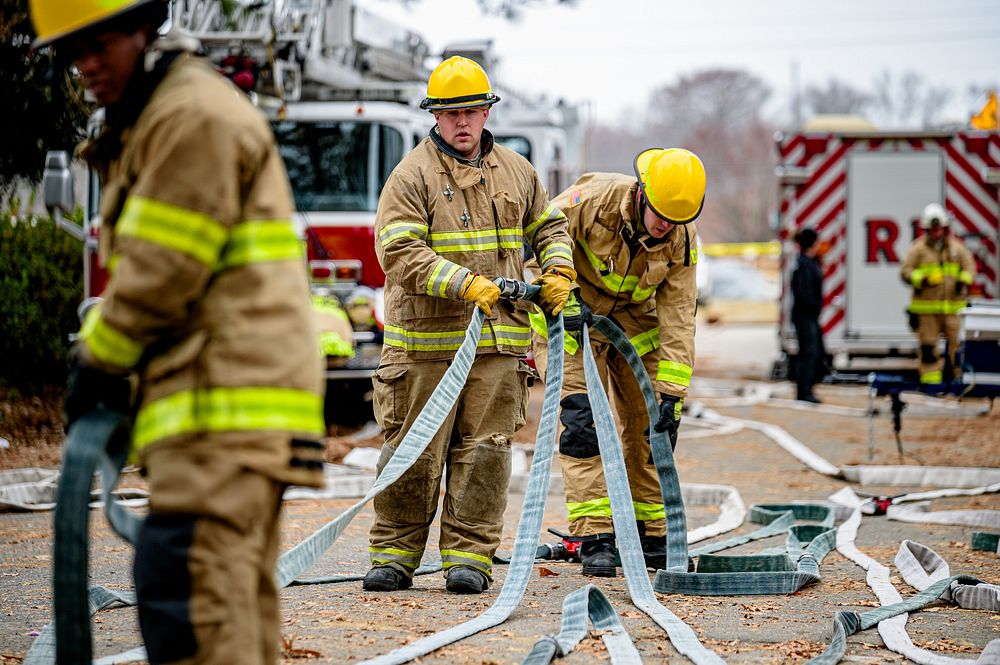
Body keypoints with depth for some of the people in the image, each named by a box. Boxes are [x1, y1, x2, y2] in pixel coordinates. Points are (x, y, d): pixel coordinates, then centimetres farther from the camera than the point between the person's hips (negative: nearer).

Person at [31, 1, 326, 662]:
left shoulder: (196, 115, -10)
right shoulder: (148, 126, 23)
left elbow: (164, 272, -15)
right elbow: (142, 264, 25)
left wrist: (97, 361, -4)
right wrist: (105, 360, 11)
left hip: (229, 394, -11)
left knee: (186, 581, -19)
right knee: (237, 588, 11)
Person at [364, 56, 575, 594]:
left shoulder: (516, 171, 14)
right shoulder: (412, 175, -3)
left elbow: (548, 226, 29)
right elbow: (398, 251, -14)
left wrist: (558, 269, 8)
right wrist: (466, 284, -22)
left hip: (499, 341, 4)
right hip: (426, 338, -4)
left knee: (484, 449, 1)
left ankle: (469, 557, 6)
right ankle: (395, 555, 9)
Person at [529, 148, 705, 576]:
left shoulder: (682, 241, -17)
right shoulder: (594, 199, -28)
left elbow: (678, 319, -16)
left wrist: (671, 393, -21)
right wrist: (564, 299, -28)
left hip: (635, 323, 4)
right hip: (571, 319, -4)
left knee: (651, 425, 1)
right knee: (581, 421, -16)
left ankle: (650, 539, 13)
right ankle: (595, 539, -15)